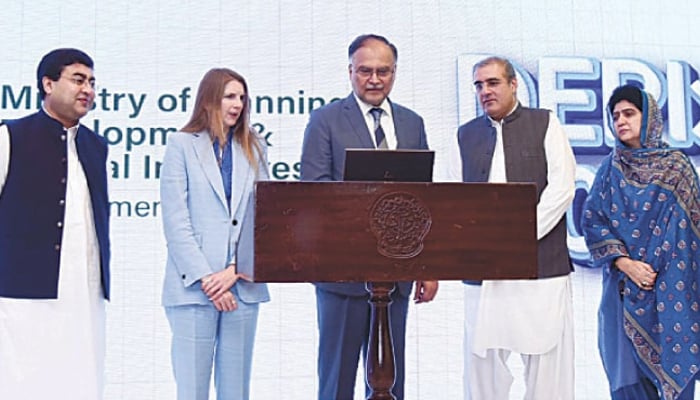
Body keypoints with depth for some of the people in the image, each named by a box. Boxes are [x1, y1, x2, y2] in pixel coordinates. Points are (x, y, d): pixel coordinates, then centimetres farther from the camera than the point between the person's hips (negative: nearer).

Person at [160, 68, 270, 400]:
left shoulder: (254, 148, 12)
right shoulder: (181, 145, 3)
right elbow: (175, 221, -4)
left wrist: (235, 271, -7)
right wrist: (205, 278, -10)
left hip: (242, 286, 3)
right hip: (194, 286, -3)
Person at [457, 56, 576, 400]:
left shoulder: (545, 123, 6)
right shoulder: (466, 134, 15)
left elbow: (561, 188, -3)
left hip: (541, 267, -2)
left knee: (547, 365, 1)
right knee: (481, 362, 4)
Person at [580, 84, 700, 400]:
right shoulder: (611, 167, 6)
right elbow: (591, 220, 1)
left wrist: (651, 270, -12)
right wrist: (624, 262, -12)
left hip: (667, 288, -3)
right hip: (621, 286, 3)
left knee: (673, 370, 2)